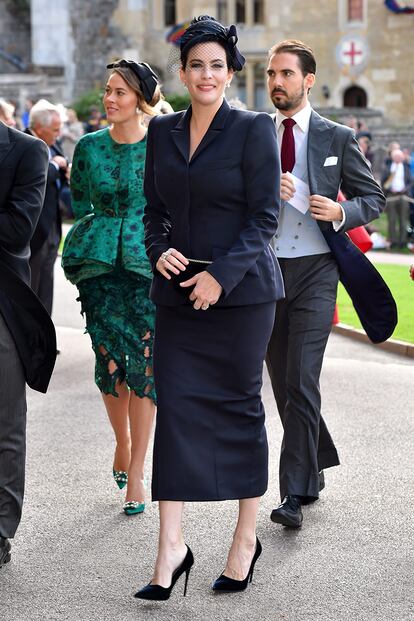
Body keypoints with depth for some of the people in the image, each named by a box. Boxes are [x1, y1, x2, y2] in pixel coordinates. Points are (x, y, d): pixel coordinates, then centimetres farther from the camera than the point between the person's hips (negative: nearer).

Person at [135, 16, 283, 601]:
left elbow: (264, 217, -8)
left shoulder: (254, 130, -4)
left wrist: (221, 274, -16)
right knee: (175, 406, -2)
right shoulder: (162, 131, 10)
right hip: (179, 292, 4)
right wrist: (159, 250, -4)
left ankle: (246, 538, 18)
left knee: (240, 407, 4)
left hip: (241, 290, -4)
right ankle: (171, 547, 0)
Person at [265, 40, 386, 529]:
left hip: (314, 270, -3)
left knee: (301, 382, -12)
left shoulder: (337, 138, 2)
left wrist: (341, 212, -14)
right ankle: (314, 467, 30)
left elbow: (373, 198, 6)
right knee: (283, 384, 11)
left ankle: (294, 493, -8)